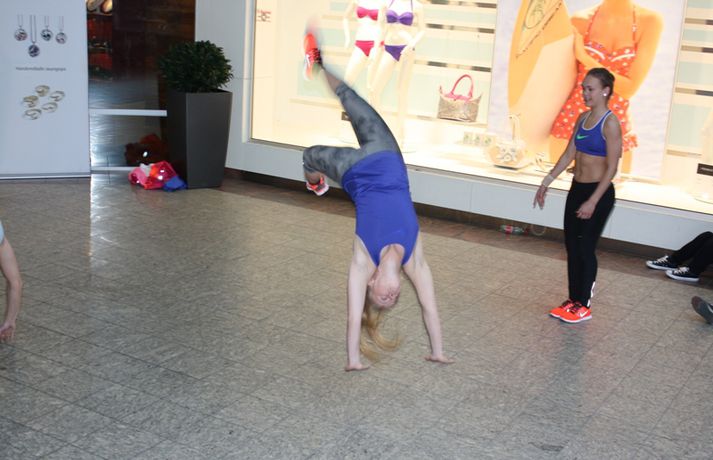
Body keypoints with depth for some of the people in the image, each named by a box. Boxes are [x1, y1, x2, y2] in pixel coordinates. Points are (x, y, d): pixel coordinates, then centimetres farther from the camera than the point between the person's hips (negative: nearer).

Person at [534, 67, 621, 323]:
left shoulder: (610, 123, -15)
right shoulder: (583, 118, 7)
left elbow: (612, 168, -17)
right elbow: (569, 155, 14)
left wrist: (593, 201, -21)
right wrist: (546, 182, 11)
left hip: (599, 193, -7)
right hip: (576, 189, 7)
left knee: (585, 248, 0)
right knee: (571, 246, 11)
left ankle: (584, 306, 12)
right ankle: (573, 299, 22)